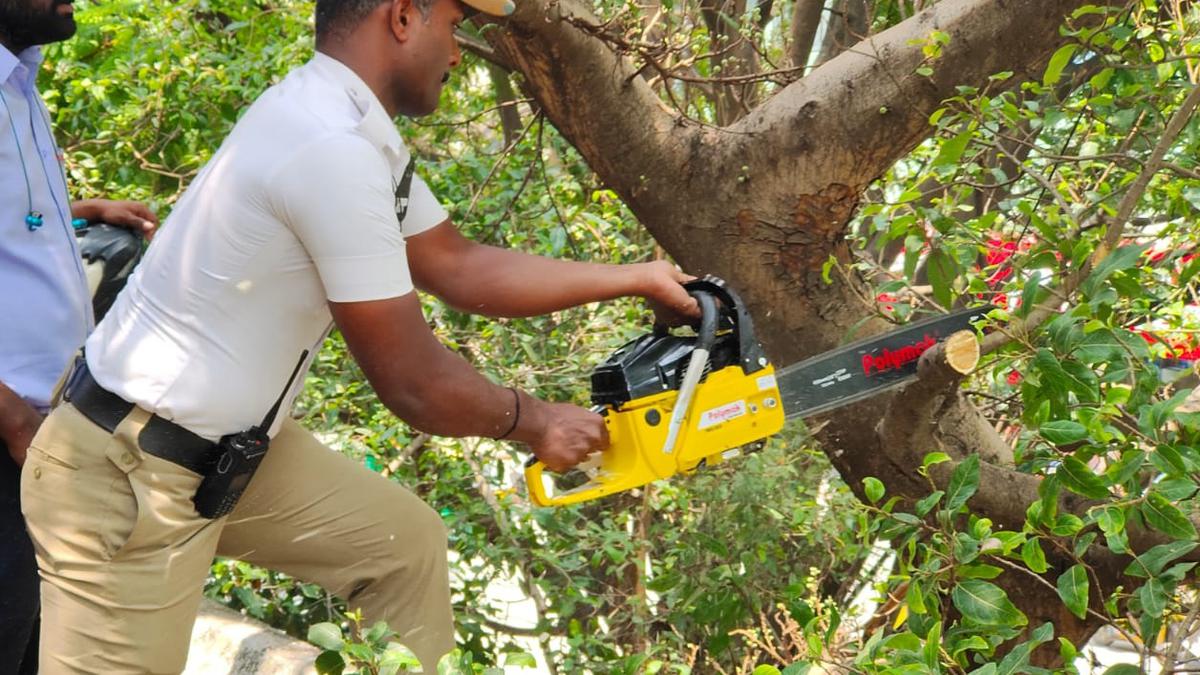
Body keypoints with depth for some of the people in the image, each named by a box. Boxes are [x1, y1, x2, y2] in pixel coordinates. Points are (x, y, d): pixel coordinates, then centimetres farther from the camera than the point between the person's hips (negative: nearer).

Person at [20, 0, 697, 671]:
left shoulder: (347, 127, 4)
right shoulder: (333, 151, -26)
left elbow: (458, 265, 14)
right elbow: (414, 383, -20)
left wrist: (636, 277, 17)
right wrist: (533, 420, -2)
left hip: (229, 449, 10)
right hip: (127, 483, -10)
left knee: (406, 541, 18)